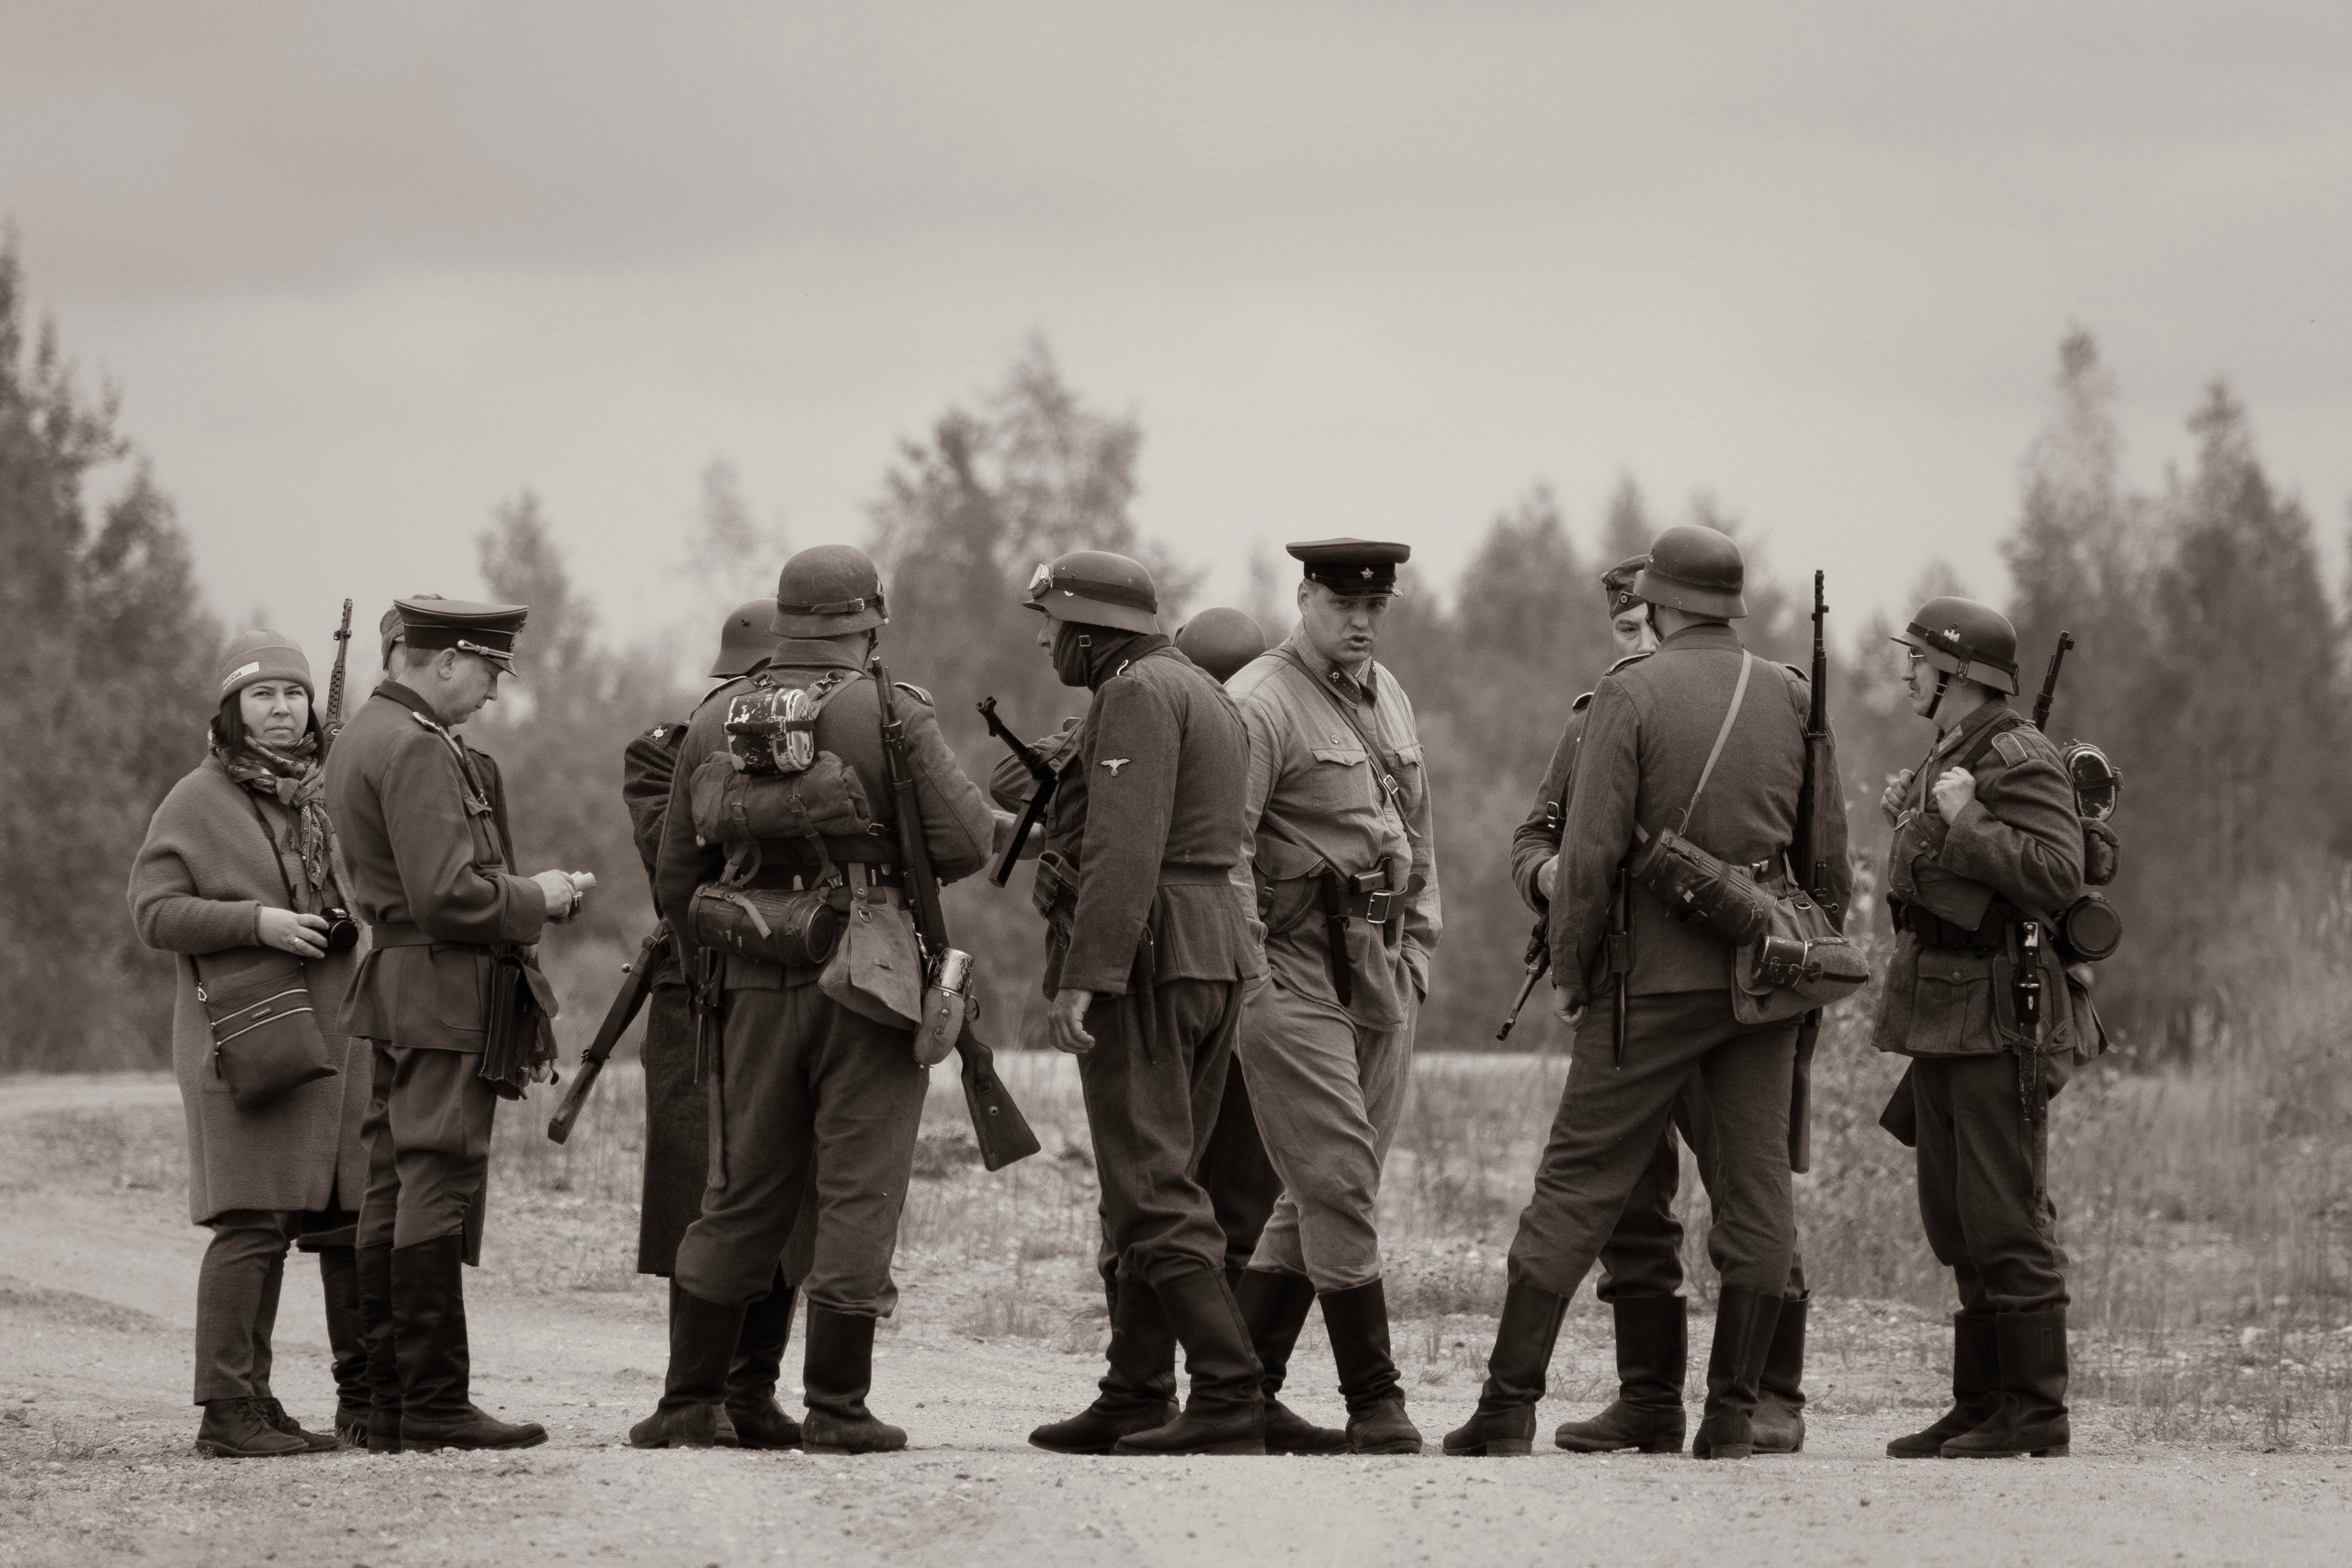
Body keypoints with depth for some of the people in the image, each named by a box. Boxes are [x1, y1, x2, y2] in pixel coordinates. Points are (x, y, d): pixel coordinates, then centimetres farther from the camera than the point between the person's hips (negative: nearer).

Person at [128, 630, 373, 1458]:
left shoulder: (332, 795, 16)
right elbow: (153, 910, -7)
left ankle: (369, 1396, 16)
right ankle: (232, 1410, -8)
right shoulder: (197, 800, -1)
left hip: (341, 1035, 6)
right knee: (254, 1224, -11)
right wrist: (255, 922, -18)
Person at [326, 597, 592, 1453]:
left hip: (393, 992, 10)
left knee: (392, 1193, 10)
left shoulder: (363, 735, 17)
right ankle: (435, 1404, -9)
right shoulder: (417, 749, -16)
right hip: (445, 996, -10)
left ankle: (390, 1405, 12)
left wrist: (527, 887, 13)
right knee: (439, 1190, -9)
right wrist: (535, 899, -7)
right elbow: (446, 894, -22)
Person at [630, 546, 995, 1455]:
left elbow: (675, 874, 12)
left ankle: (689, 1404, 14)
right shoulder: (888, 714, -7)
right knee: (858, 1193, 0)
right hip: (867, 980, -4)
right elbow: (963, 842, -11)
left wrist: (706, 971, 25)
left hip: (755, 987, 4)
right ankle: (835, 1408, -1)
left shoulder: (716, 721, 8)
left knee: (740, 1197, 12)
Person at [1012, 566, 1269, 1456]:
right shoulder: (1202, 695, 21)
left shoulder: (1138, 693, -10)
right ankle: (1135, 1400, 15)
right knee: (1150, 1189, 13)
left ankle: (1229, 1399, -18)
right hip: (1217, 956, 10)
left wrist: (1083, 977, -23)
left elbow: (1125, 848, -20)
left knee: (1151, 1192, -11)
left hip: (1144, 960, -10)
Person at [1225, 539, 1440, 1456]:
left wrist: (1417, 948, 17)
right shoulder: (1259, 703, -9)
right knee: (1338, 1185, -10)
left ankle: (1245, 1390, 14)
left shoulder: (1388, 700, 17)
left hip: (1380, 977, 8)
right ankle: (1375, 1405, -10)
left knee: (1322, 1194, 8)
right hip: (1294, 969, -8)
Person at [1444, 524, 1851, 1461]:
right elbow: (1830, 854, 12)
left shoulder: (1631, 695, -7)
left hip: (1654, 972, -4)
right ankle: (1733, 1416, 6)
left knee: (1577, 1184, 1)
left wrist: (1570, 972, -1)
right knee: (1756, 1191, 8)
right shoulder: (1792, 698, 7)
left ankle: (1508, 1408, 0)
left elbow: (1590, 851, -11)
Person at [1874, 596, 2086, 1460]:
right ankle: (1979, 1403, 17)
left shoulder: (2020, 759, -13)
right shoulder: (1947, 757, 17)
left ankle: (2033, 1412, -5)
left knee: (2006, 1221, -8)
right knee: (1956, 1222, 12)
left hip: (1999, 1021, -10)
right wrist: (1913, 825, 15)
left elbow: (2055, 877, -24)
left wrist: (1963, 822, -21)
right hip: (1942, 1019, 10)